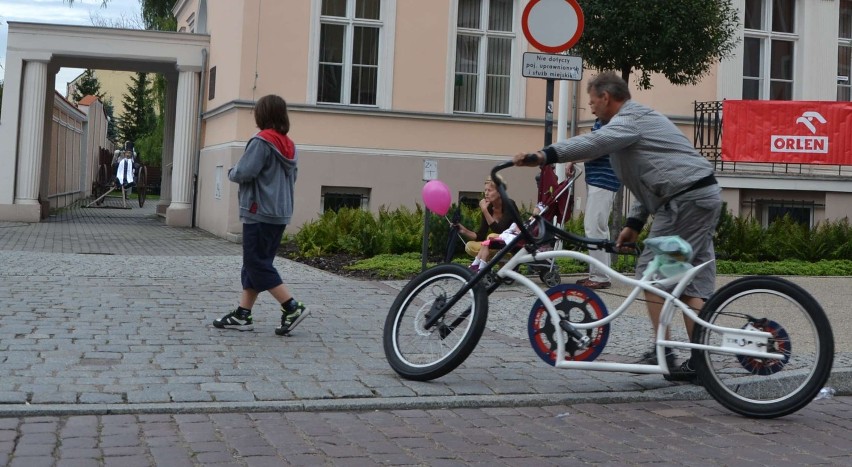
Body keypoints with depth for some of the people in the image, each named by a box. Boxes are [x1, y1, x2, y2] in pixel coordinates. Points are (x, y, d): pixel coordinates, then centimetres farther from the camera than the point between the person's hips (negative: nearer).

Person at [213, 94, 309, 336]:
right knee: (255, 262, 12)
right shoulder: (289, 145, 11)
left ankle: (293, 308, -5)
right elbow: (292, 176, 17)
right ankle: (242, 315, 14)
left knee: (257, 264, -2)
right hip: (280, 213, 9)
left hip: (260, 213, -9)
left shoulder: (262, 141, -14)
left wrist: (231, 172, 2)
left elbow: (244, 173, -18)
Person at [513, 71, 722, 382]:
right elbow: (648, 179, 26)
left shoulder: (629, 120, -8)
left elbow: (594, 142, -28)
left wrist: (543, 156, -37)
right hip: (707, 194, 10)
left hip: (685, 199, -10)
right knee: (695, 278, 8)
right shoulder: (639, 118, 25)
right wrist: (634, 223, 19)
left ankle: (663, 350, -6)